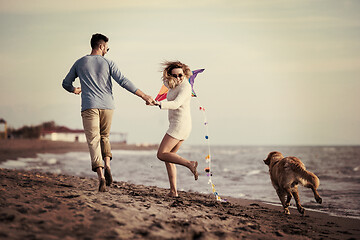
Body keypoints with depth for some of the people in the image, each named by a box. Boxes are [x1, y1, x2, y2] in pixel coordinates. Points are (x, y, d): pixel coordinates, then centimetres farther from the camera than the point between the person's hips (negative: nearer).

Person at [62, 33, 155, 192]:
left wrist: (74, 90, 41)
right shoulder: (107, 63, 4)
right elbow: (124, 82, -4)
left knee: (94, 141, -6)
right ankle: (107, 165, -3)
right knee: (104, 137, 21)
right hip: (107, 106, 1)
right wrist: (144, 96, -3)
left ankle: (100, 175, -21)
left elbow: (66, 84, 18)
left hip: (89, 107, -1)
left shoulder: (79, 63, 9)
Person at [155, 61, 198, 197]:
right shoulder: (173, 85, 12)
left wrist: (158, 103, -43)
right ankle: (173, 191, 8)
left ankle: (190, 164, -16)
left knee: (161, 154, -10)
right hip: (180, 126, 10)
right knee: (168, 156, 10)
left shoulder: (185, 86, -15)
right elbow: (165, 81, 36)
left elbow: (176, 104, -30)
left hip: (180, 124, -10)